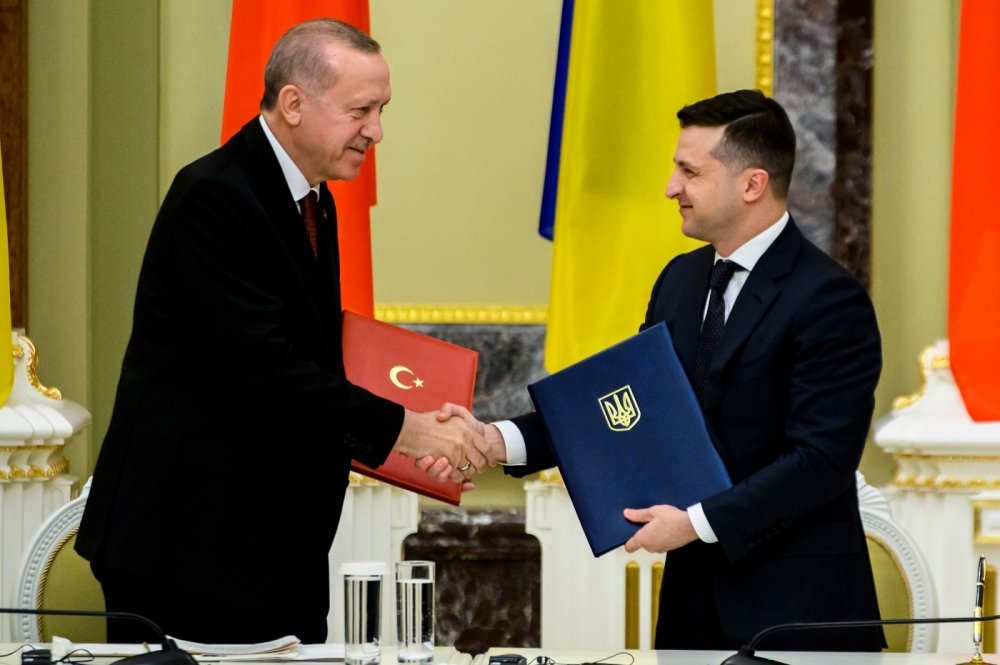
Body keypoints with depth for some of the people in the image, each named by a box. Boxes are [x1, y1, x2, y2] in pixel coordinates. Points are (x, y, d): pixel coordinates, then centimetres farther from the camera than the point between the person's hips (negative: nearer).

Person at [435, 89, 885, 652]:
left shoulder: (829, 300, -13)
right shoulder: (681, 280, 12)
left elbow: (823, 458, -18)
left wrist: (699, 522, -20)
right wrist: (500, 441, -4)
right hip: (696, 594, 6)